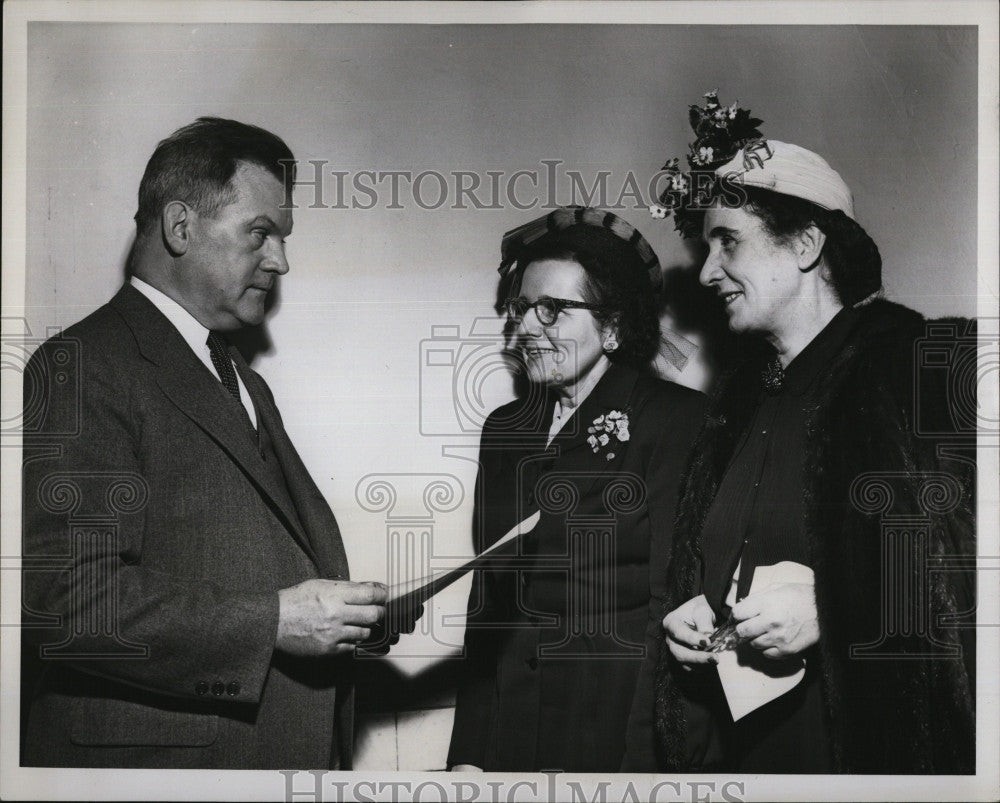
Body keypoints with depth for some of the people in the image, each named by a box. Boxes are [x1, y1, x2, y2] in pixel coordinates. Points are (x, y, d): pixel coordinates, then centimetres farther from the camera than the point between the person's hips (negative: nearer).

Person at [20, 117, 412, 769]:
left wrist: (352, 612, 1)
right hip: (162, 756, -8)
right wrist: (271, 622, -21)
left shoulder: (246, 385, 18)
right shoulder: (81, 368, -12)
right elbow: (67, 599, -21)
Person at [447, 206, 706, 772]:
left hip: (624, 728, -4)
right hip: (510, 721, 5)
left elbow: (674, 599, -11)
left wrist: (639, 762, -17)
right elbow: (488, 599, 10)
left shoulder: (678, 419, -6)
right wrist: (469, 755, 4)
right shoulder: (506, 429, 11)